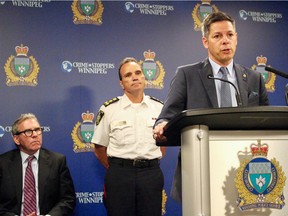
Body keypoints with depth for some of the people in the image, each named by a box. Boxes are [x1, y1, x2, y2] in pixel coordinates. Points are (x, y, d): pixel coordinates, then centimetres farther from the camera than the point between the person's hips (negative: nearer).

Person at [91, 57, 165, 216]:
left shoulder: (159, 108, 8)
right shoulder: (109, 109, 2)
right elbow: (99, 148, 6)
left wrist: (151, 164, 10)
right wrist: (116, 169, 5)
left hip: (151, 174, 2)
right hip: (119, 174, -2)